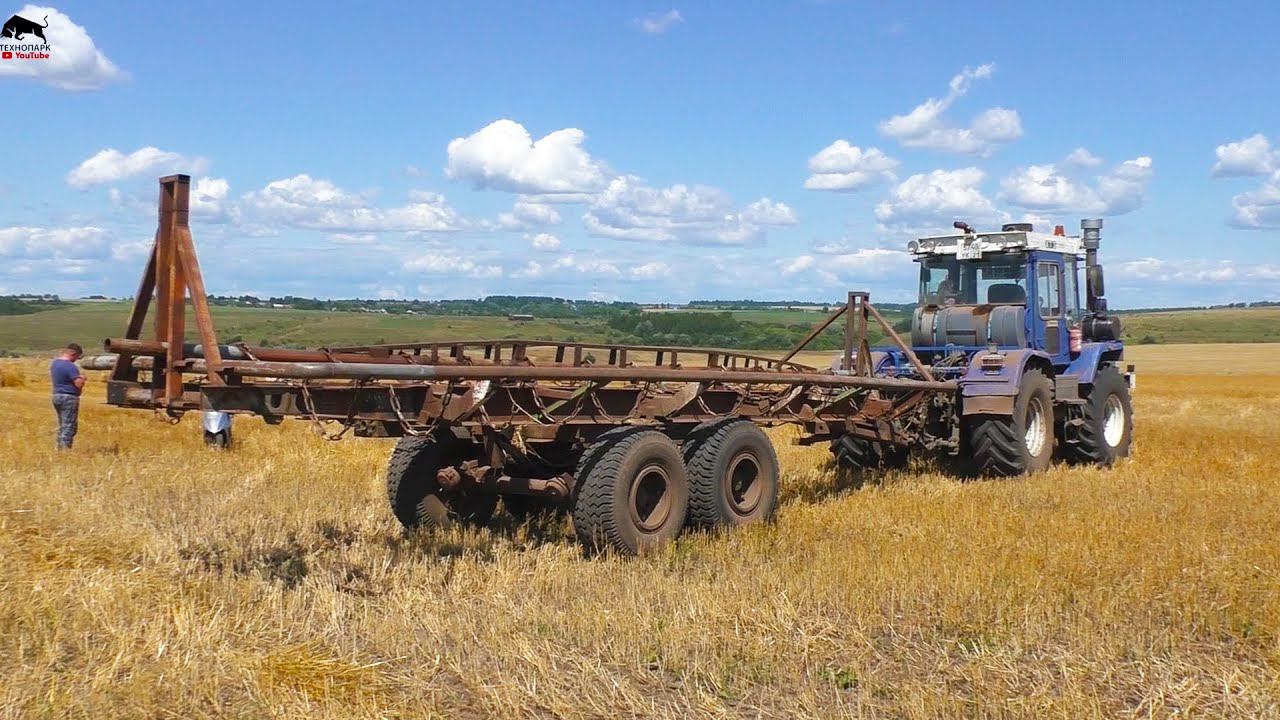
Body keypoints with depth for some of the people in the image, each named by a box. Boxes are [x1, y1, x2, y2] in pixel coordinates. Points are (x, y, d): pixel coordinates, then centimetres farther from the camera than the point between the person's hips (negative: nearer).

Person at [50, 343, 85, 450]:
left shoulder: (55, 363, 11)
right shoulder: (70, 366, -18)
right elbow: (79, 384, -23)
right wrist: (82, 378, 1)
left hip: (56, 396, 9)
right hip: (69, 397, -9)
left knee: (62, 426, 16)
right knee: (69, 427, -6)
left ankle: (60, 449, 17)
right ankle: (65, 448, -9)